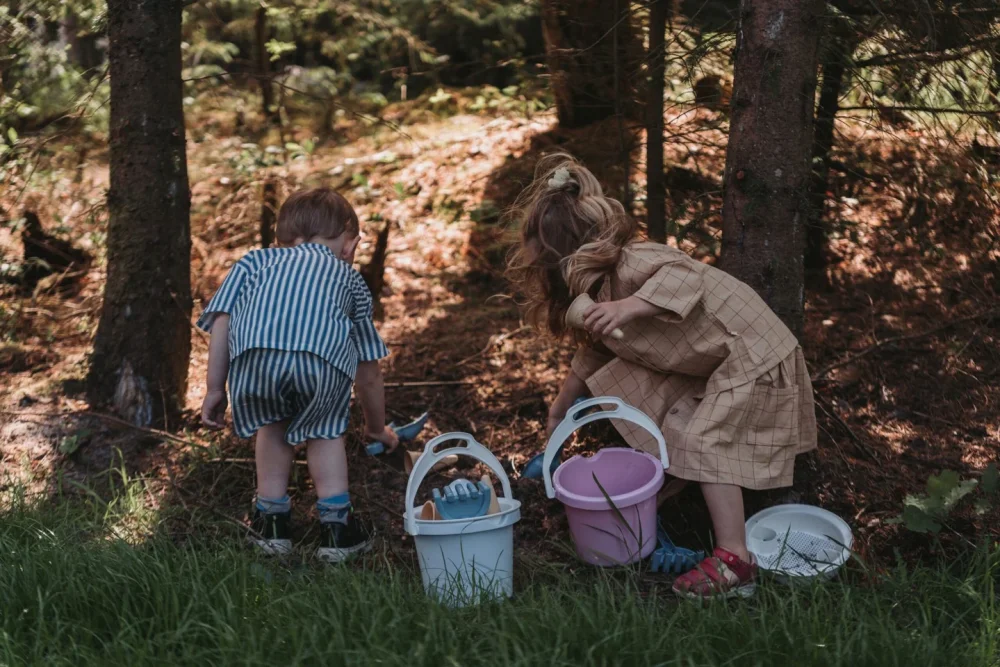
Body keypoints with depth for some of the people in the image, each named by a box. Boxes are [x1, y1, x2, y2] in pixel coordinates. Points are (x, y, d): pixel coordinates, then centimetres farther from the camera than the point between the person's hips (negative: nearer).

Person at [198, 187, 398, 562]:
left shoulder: (256, 260, 37)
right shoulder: (350, 278, 38)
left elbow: (222, 320, 19)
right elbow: (369, 373, 43)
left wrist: (215, 389, 22)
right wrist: (377, 428, 57)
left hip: (254, 352, 0)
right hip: (324, 357, 0)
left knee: (271, 426, 29)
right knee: (323, 431, 27)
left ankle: (272, 522, 32)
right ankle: (336, 525, 25)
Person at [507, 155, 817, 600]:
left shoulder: (632, 264, -25)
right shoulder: (597, 288, 7)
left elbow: (683, 276, -42)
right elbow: (593, 353, 19)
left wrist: (628, 308, -51)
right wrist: (559, 410, 25)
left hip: (750, 352, -10)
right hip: (709, 363, 10)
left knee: (706, 442, -16)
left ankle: (734, 563, -18)